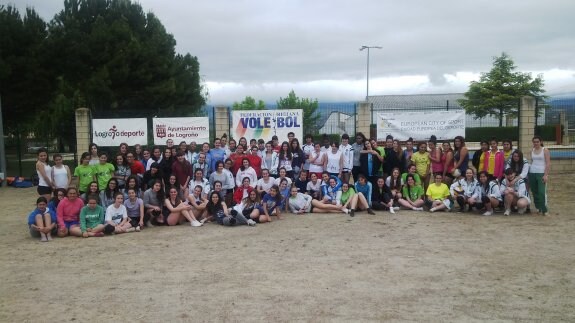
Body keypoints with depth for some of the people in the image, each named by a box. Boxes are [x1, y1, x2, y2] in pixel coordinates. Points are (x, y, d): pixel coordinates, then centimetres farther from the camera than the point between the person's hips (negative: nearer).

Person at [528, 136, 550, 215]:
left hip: (541, 173, -5)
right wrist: (528, 172, 10)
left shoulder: (545, 150, -2)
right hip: (532, 173, 5)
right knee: (535, 192, 7)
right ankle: (538, 208, 18)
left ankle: (544, 210, -6)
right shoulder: (532, 151, 12)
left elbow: (548, 164, -6)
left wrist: (546, 175, -14)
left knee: (542, 192, -12)